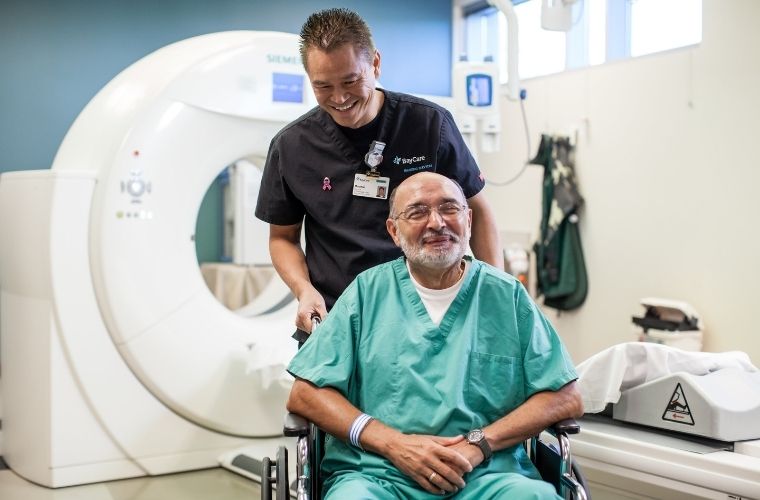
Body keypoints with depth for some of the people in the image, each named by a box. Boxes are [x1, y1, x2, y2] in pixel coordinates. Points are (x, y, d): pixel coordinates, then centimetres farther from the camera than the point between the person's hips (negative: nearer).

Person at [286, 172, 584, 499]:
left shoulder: (507, 296, 13)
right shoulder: (367, 291, 12)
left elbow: (566, 399, 7)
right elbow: (304, 395, 6)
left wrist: (480, 443, -7)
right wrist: (394, 443, -7)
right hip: (377, 473, 0)